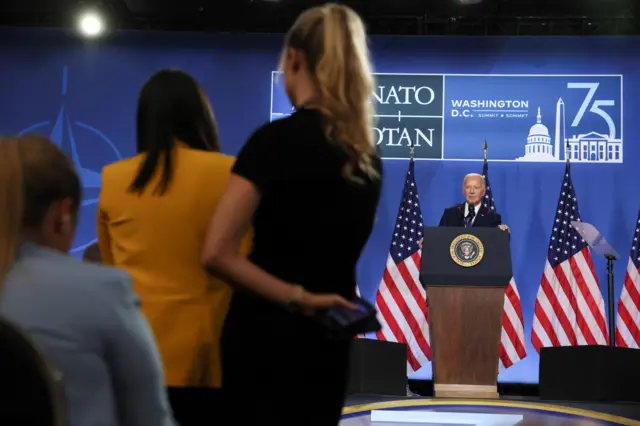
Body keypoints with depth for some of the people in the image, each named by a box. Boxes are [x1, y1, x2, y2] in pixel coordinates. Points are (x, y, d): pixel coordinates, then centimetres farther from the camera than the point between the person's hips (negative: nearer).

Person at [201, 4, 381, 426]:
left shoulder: (278, 138, -13)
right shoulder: (368, 154, 5)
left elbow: (218, 253, -20)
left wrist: (297, 298, -15)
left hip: (268, 339, -6)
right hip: (328, 345, 6)